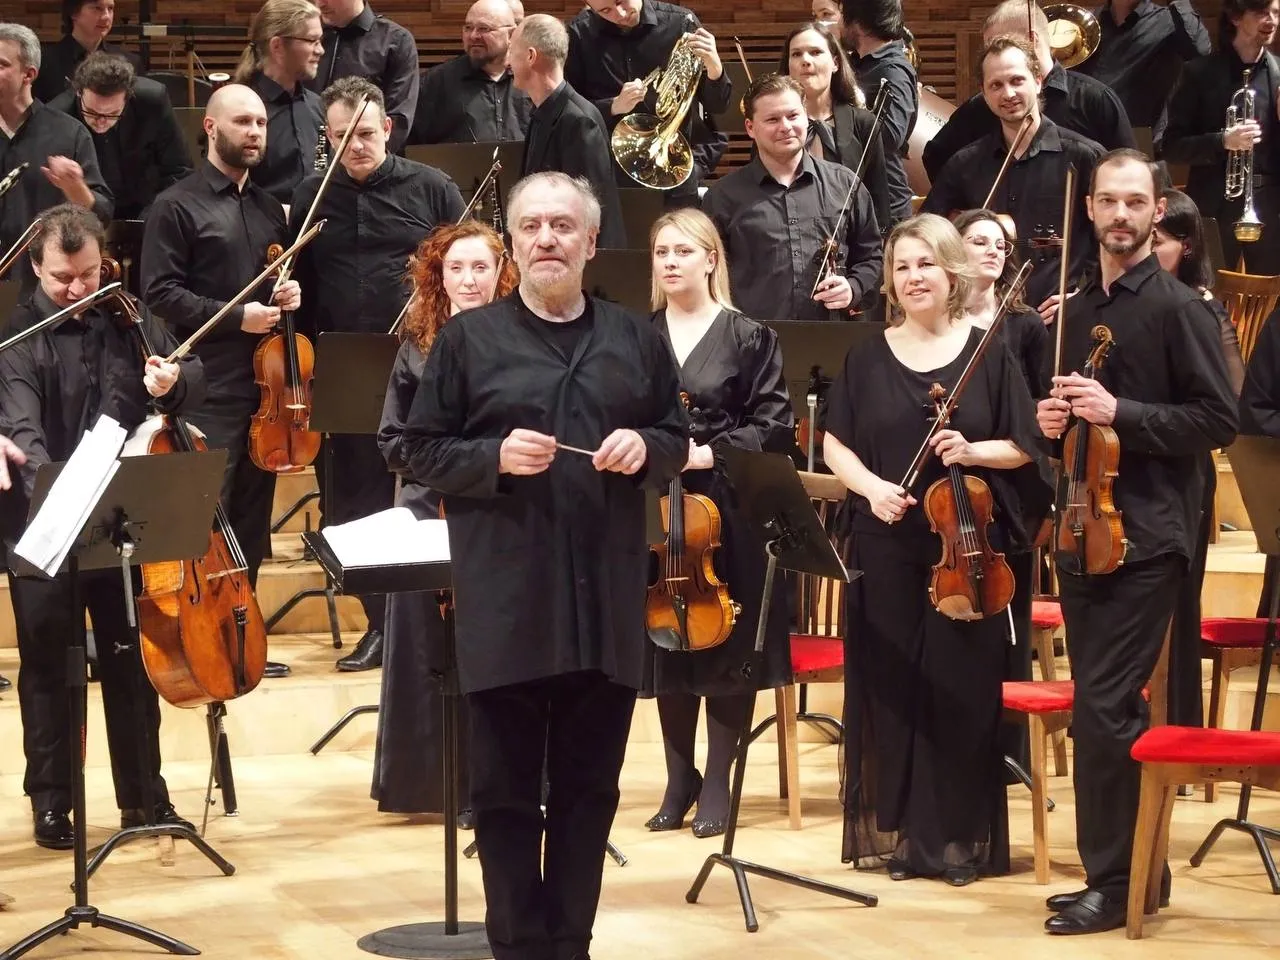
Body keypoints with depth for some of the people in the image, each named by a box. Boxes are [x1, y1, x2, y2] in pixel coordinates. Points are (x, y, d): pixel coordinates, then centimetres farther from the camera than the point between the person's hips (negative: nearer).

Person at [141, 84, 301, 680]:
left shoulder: (268, 207, 17)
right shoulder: (177, 206, -3)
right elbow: (160, 294, -9)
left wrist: (288, 295, 6)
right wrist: (234, 317, -16)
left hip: (266, 384, 7)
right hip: (209, 390, -7)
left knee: (252, 519, 10)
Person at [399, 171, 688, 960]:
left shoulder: (637, 339, 9)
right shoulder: (469, 338, 2)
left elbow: (679, 442, 14)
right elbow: (424, 453, 1)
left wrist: (645, 447, -8)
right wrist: (495, 457, -16)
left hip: (607, 600, 2)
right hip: (507, 601, -2)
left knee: (590, 787, 9)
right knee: (506, 789, 3)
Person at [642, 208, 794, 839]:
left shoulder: (749, 337, -1)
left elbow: (775, 428, -4)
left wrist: (711, 452, -15)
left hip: (728, 510, -2)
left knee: (726, 646, 1)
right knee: (667, 642, 7)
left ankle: (717, 783, 10)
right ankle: (679, 779, 18)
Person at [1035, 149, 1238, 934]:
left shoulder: (1179, 307, -7)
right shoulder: (1079, 311, 15)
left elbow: (1219, 421, -12)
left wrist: (1120, 413, -19)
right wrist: (1053, 421, 4)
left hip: (1146, 535, -8)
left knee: (1102, 705, -11)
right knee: (1110, 707, 11)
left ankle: (1114, 880, -3)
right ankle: (1136, 867, 20)